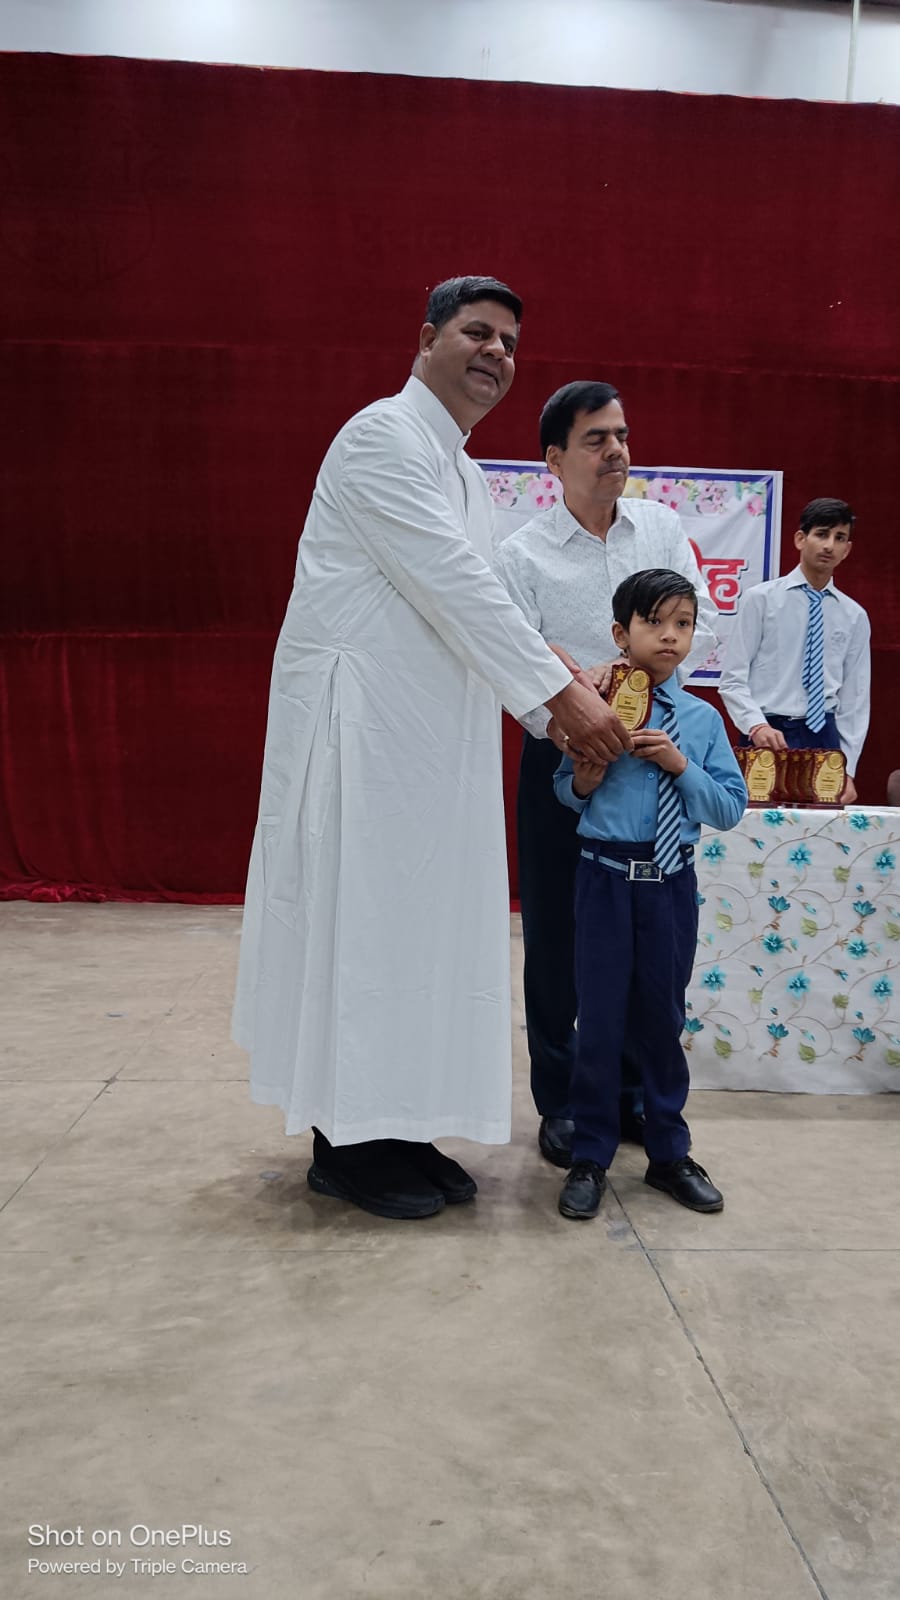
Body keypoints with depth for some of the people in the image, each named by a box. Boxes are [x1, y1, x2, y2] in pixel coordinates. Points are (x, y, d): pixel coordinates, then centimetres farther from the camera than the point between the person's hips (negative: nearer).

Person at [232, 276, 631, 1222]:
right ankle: (344, 1147, 9)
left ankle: (397, 1127, 21)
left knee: (418, 920, 10)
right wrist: (559, 694, -18)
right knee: (359, 916, -3)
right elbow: (453, 587, -18)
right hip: (361, 723, -9)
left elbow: (471, 603, 19)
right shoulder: (385, 436, -9)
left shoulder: (459, 469, 21)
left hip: (427, 733, 9)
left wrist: (563, 692, 7)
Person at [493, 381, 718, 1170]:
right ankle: (559, 1101, 19)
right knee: (555, 936, 4)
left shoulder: (662, 527, 6)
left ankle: (634, 1091, 27)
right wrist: (559, 721, -30)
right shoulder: (523, 553, -5)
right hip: (560, 759, -3)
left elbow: (703, 626, 1)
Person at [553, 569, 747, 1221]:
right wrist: (582, 784, -15)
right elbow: (563, 788, 7)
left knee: (662, 1017, 14)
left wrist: (682, 766, -13)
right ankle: (590, 1159, 22)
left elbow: (731, 808, 0)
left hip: (673, 881, 2)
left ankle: (669, 1154, 32)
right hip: (606, 878, -2)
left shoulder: (702, 719, 1)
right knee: (601, 1018, 5)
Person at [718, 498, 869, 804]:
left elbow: (855, 698, 10)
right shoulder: (761, 598, 0)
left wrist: (847, 771, 3)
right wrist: (757, 726, -20)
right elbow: (732, 680, -3)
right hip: (766, 736, -3)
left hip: (824, 737, 3)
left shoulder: (855, 617, 10)